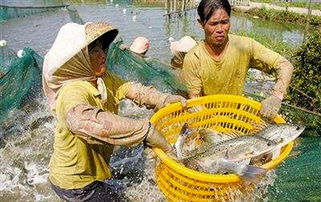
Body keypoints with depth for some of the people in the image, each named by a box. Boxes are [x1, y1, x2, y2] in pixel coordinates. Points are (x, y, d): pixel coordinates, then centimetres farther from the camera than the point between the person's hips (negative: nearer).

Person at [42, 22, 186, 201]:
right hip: (74, 183, -8)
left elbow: (130, 89, -9)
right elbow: (92, 122, -53)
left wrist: (164, 99, -23)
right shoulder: (72, 93, -35)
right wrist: (148, 132, -54)